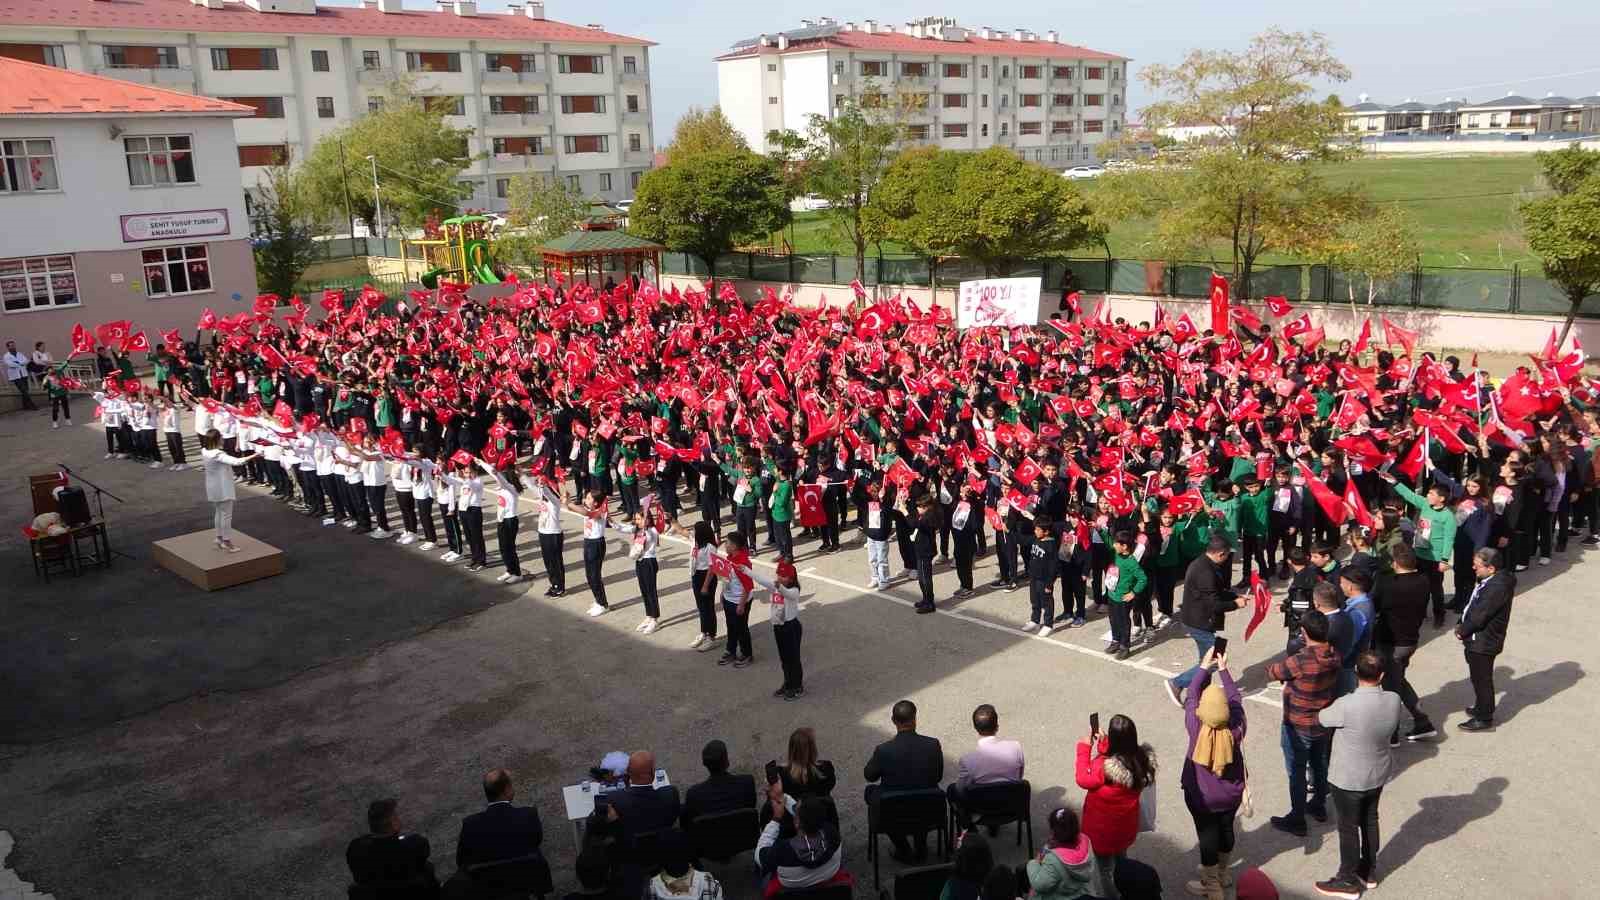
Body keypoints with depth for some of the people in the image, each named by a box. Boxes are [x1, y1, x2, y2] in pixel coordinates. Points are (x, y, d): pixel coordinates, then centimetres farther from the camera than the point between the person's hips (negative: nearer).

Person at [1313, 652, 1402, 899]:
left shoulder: (1347, 706, -33)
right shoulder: (1393, 701, -17)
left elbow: (1321, 719, -12)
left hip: (1349, 778, -6)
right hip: (1379, 774, 6)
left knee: (1349, 828, 11)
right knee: (1370, 820, 24)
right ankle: (1369, 871, 43)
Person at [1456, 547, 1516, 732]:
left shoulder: (1498, 587, -29)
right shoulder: (1489, 581, 2)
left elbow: (1480, 615, -26)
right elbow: (1472, 605, 12)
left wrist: (1462, 632, -13)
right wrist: (1462, 625, 5)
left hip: (1483, 642, -9)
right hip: (1477, 640, 9)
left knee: (1482, 679, 6)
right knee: (1478, 677, 24)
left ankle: (1484, 718, 20)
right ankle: (1481, 708, 41)